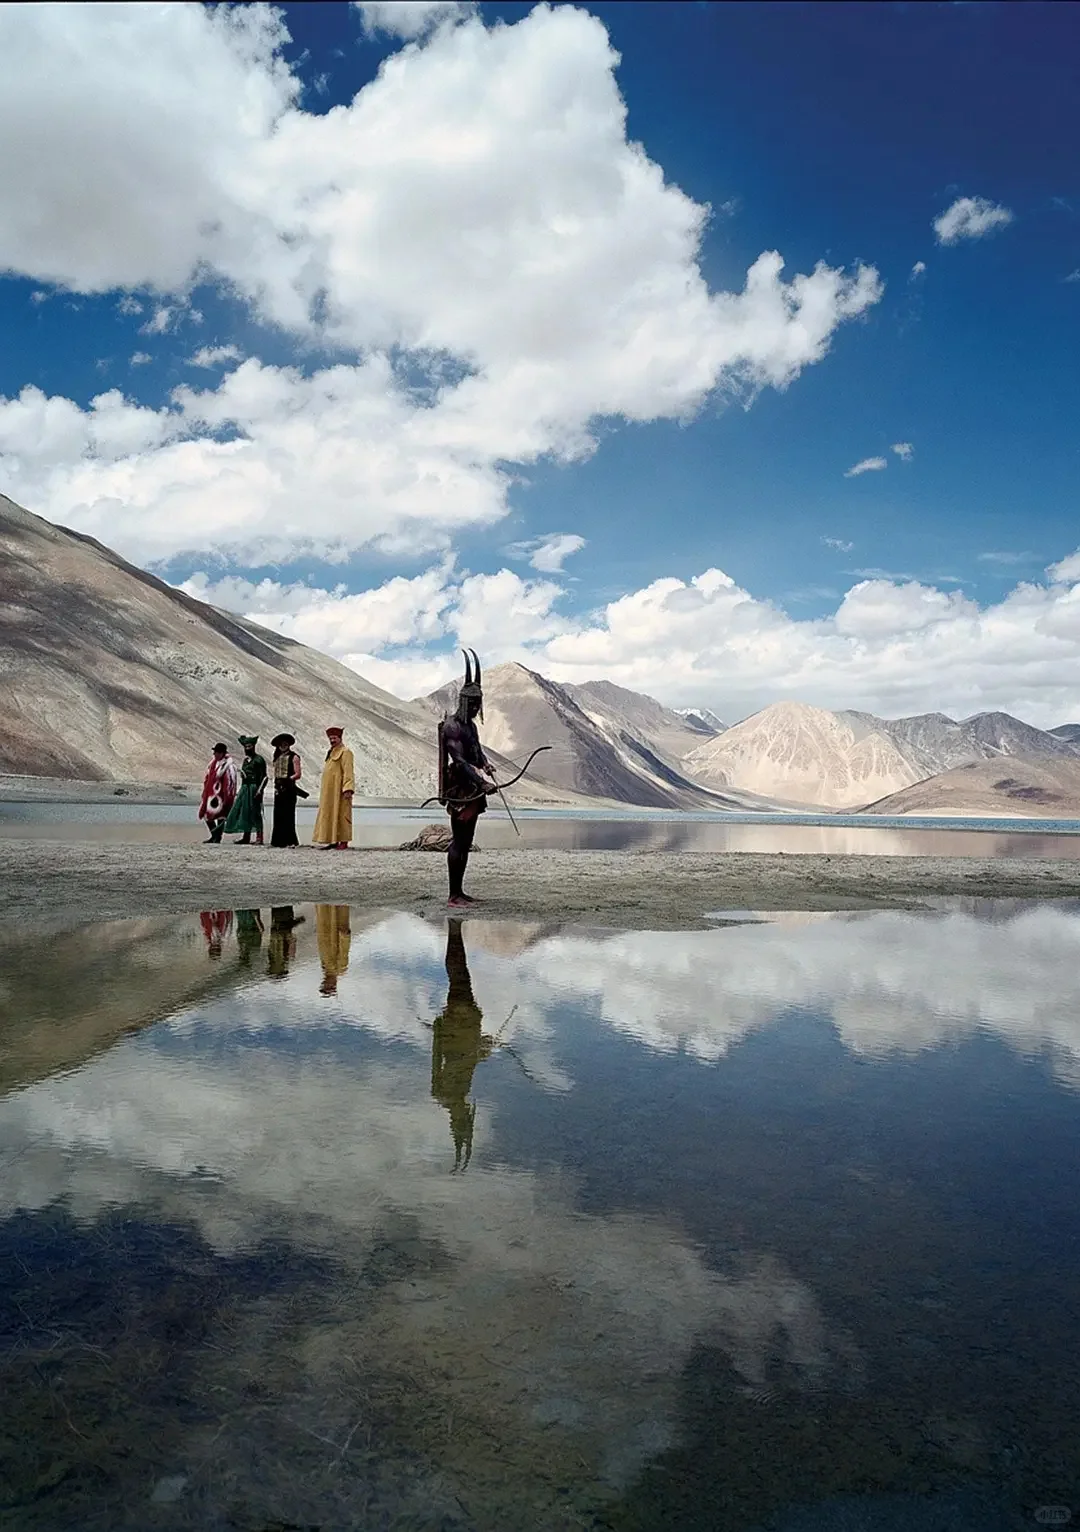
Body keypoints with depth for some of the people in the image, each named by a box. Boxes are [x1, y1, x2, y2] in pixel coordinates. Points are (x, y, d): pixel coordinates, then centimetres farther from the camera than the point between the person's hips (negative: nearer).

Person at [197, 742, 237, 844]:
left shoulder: (228, 764, -14)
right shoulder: (213, 761, 11)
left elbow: (230, 782, -16)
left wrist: (227, 798, -18)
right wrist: (204, 794, 21)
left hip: (220, 794, -9)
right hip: (210, 793, 9)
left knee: (220, 816, -3)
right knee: (206, 814, 11)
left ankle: (217, 838, 6)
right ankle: (214, 836, 25)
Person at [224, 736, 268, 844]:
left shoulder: (259, 760, -6)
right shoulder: (245, 760, 17)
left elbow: (264, 777, -10)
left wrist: (260, 790, -18)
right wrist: (241, 790, 17)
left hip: (254, 788, -8)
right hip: (244, 788, 8)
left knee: (255, 813, -7)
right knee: (244, 812, 6)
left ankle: (259, 838, -4)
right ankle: (245, 837, 12)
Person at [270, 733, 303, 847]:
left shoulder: (294, 757, 0)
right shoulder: (277, 758, 19)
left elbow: (298, 774, -7)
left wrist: (288, 779, -19)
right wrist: (276, 783, 10)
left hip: (289, 789, -6)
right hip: (279, 789, 6)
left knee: (288, 815, -10)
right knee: (278, 815, 3)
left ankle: (289, 840, -9)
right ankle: (278, 840, 7)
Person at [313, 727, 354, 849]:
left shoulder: (345, 752, -9)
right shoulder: (331, 752, 18)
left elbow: (348, 772, -17)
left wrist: (347, 789, -25)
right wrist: (323, 789, 19)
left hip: (339, 790, -9)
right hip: (330, 791, 9)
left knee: (341, 814, -7)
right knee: (330, 815, 9)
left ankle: (344, 843, -5)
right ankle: (334, 842, 12)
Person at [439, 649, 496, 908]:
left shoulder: (470, 725, 18)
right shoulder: (452, 726, -13)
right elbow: (459, 761, -22)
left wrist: (487, 765, 3)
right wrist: (481, 781, -28)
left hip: (473, 790, 10)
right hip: (461, 790, -10)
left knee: (466, 841, 12)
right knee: (458, 841, -9)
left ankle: (459, 891, 18)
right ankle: (453, 896, -7)